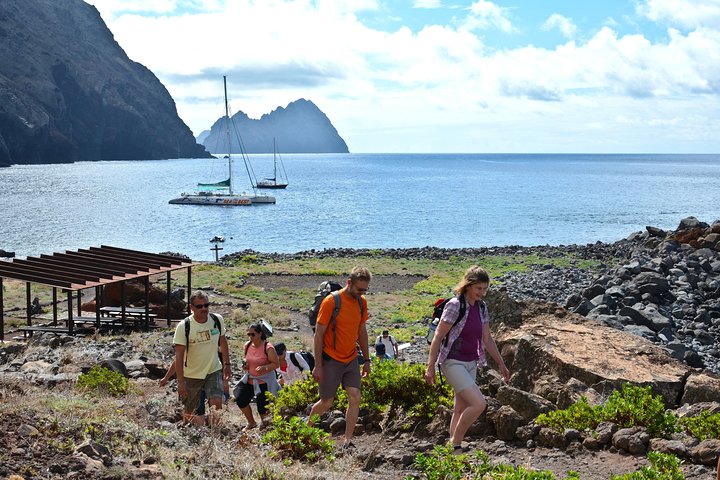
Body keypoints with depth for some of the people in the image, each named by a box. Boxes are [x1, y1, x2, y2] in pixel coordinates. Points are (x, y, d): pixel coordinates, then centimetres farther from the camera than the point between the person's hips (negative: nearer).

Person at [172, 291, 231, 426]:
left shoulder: (217, 320, -7)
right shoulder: (183, 326, -18)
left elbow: (223, 342, 11)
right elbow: (179, 356, -18)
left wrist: (226, 364, 11)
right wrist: (181, 382, -21)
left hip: (214, 371, 2)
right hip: (191, 375, -2)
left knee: (217, 403, -18)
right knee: (189, 410, 9)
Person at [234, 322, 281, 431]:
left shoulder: (268, 348, -18)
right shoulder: (247, 345, 1)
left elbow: (276, 364, -15)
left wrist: (264, 368, -31)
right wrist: (245, 364, -3)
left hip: (264, 382, -6)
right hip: (250, 380, 6)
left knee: (262, 406, -1)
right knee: (240, 399, -5)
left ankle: (263, 424, 32)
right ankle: (251, 423, 18)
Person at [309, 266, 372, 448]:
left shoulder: (362, 302, 4)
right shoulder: (331, 301, -16)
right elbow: (319, 334, -12)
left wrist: (366, 360, 14)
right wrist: (318, 365, -13)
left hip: (351, 359, 5)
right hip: (331, 360, -5)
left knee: (355, 398, -5)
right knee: (326, 402, 3)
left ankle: (347, 441, 2)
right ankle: (307, 426, 30)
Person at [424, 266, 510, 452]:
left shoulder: (482, 307, 6)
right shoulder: (455, 305, -15)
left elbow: (487, 339, 16)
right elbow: (438, 337, -13)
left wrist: (501, 364, 17)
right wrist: (430, 366, -14)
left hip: (471, 363, 8)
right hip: (453, 362, -7)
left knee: (461, 410, 10)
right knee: (479, 403, -18)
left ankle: (454, 448, 18)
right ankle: (455, 444, -4)